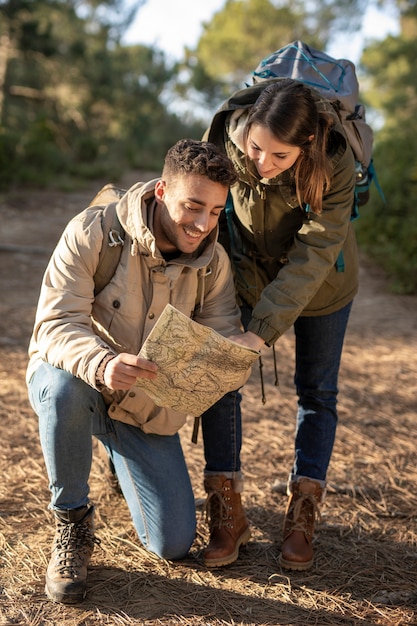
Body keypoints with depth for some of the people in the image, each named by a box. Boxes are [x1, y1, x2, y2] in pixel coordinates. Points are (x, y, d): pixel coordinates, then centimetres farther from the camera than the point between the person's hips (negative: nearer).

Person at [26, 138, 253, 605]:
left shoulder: (213, 261, -9)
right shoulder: (93, 232, -24)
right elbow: (55, 324, -29)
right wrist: (101, 364, -52)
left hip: (148, 408, 4)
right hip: (71, 376, -3)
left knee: (173, 545, -1)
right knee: (66, 386, -43)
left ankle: (157, 467, 33)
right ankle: (71, 521, -16)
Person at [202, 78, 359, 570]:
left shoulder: (336, 164, -34)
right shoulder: (223, 136, -27)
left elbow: (312, 257, -35)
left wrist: (262, 331, -42)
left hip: (319, 284, -1)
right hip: (245, 270, 2)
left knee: (316, 391, 4)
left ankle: (302, 512, 17)